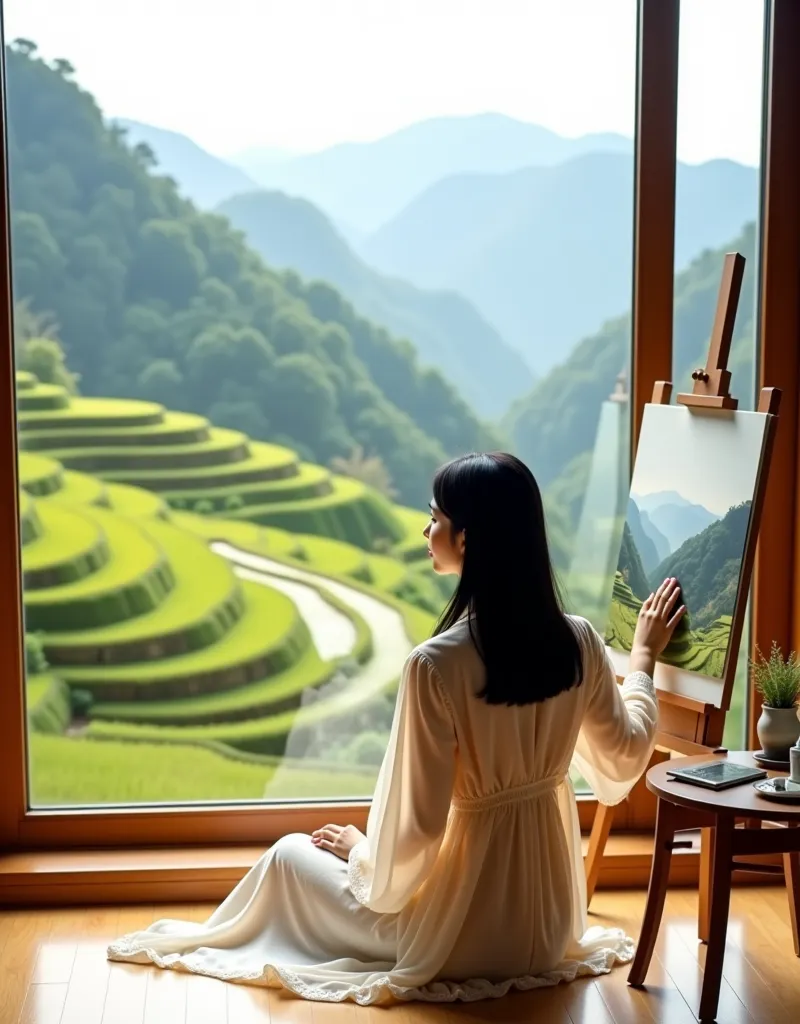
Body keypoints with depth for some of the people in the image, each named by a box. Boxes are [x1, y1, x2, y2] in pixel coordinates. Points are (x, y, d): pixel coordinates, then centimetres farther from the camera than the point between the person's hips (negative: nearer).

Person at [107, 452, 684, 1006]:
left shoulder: (437, 664, -26)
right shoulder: (579, 643, -9)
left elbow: (415, 826, -21)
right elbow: (623, 761, 8)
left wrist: (360, 851, 1)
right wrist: (644, 657, 22)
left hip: (461, 935, -6)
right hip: (548, 919, 6)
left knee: (290, 857, 21)